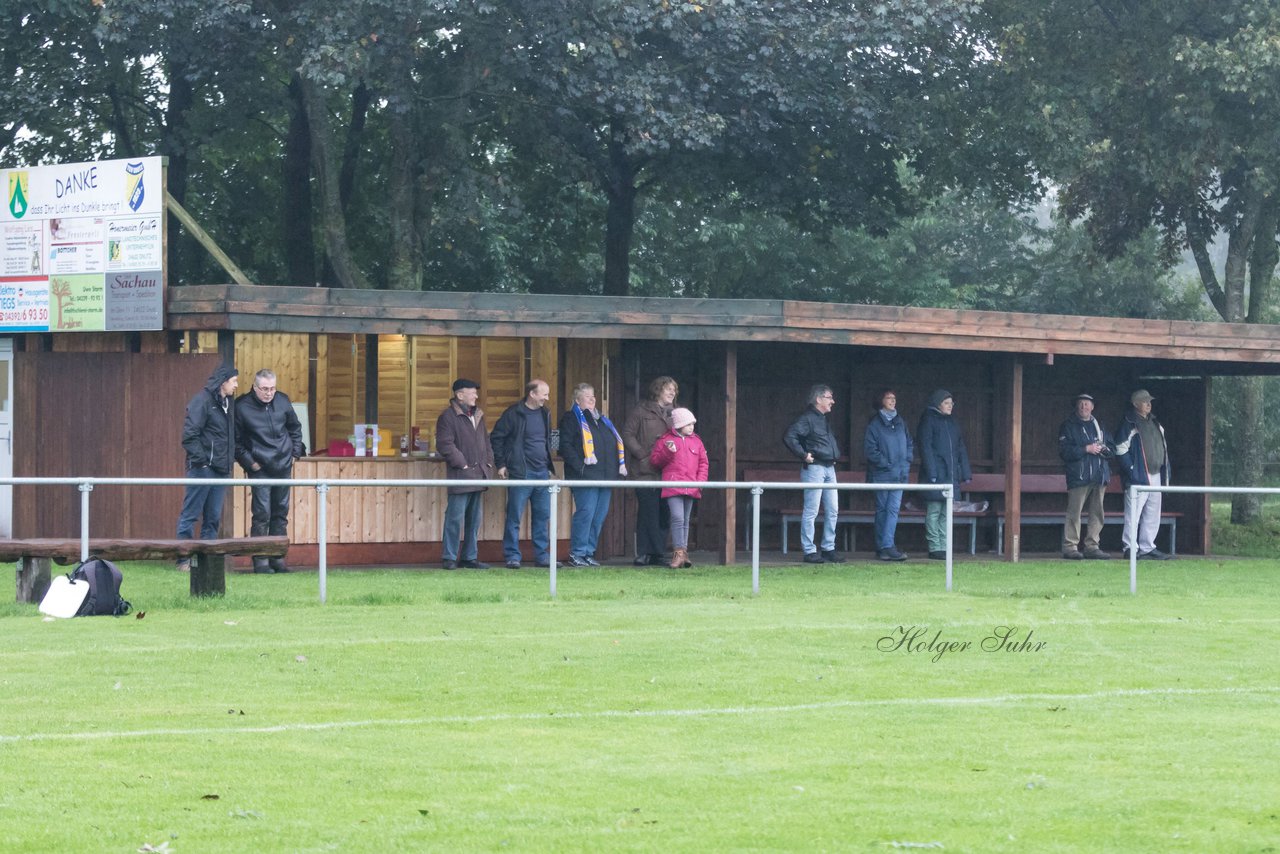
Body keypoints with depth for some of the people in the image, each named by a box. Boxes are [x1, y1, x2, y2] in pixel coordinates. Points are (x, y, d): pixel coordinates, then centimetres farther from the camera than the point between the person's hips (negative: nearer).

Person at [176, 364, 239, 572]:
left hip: (220, 469, 8)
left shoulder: (228, 403, 15)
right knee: (190, 514, -2)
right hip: (202, 469, -8)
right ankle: (184, 560, 1)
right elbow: (189, 434, -16)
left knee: (213, 516, 9)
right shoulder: (202, 401, -11)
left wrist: (230, 460, 11)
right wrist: (200, 459, -18)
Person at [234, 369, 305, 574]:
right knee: (261, 514, -9)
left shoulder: (282, 401, 4)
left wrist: (295, 453, 10)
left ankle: (278, 558, 16)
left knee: (281, 513, 9)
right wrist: (250, 462, -9)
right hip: (259, 469, -5)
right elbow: (236, 441, -3)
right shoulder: (242, 407, -10)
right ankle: (260, 561, -5)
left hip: (283, 466, 5)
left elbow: (295, 428, 19)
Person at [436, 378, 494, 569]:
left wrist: (488, 462, 12)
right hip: (460, 476, -8)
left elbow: (486, 441, 25)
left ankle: (469, 557, 17)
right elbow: (445, 444, -14)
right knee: (455, 518, -7)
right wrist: (462, 464, -14)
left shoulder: (478, 415, 18)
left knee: (474, 519, 10)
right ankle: (449, 558, -1)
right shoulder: (448, 416, -7)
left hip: (478, 475, 8)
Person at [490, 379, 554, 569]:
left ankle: (542, 555, 13)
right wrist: (501, 464, -7)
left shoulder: (544, 414, 13)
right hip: (521, 473, -7)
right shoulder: (514, 413, -8)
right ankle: (512, 556, 0)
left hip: (542, 472, 7)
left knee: (543, 515, 7)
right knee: (514, 516, -3)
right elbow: (496, 437, -5)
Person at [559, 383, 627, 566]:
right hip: (585, 476, -8)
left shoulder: (602, 420, 24)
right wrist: (579, 466, -19)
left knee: (599, 516, 6)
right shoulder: (571, 419, 0)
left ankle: (588, 552, 14)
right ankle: (576, 554, -6)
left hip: (605, 476, 8)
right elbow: (565, 446, -10)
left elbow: (616, 444, 28)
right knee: (585, 513, -12)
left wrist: (620, 466, 13)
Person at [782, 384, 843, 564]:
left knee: (832, 511, 9)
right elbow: (789, 437, -20)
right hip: (814, 467, -9)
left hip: (829, 468, 9)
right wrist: (803, 455, -18)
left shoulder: (825, 420, 17)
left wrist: (836, 456, 18)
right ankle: (809, 551, -4)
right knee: (811, 511, -6)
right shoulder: (807, 418, -10)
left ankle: (829, 548, 16)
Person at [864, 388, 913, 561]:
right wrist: (885, 463, -13)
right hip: (881, 474, -4)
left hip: (899, 474, 4)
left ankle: (886, 546, -7)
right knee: (882, 509, 1)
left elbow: (909, 443, 19)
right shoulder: (875, 423, -3)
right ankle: (884, 546, 3)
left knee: (894, 508, -5)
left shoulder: (900, 422, 13)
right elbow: (870, 447, -8)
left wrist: (906, 463, 6)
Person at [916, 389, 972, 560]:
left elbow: (961, 448, 18)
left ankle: (944, 547, 9)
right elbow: (925, 447, -10)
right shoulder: (928, 420, -4)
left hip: (950, 475, 7)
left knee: (946, 512, 6)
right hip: (935, 474, -7)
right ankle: (935, 548, -3)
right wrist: (932, 474, -17)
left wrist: (965, 473, 11)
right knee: (934, 512, -4)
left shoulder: (951, 422, 17)